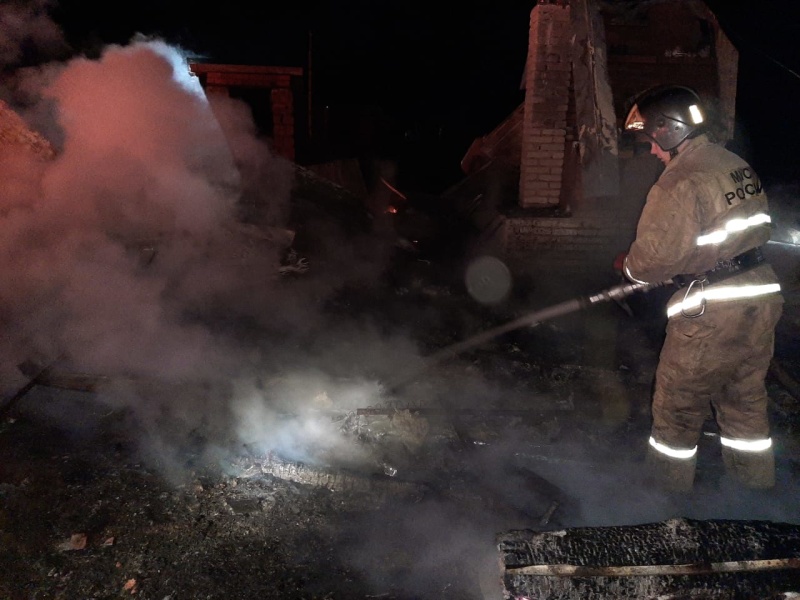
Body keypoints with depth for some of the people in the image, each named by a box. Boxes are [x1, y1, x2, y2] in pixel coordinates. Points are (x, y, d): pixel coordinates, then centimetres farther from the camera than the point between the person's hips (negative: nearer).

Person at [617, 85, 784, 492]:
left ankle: (668, 484, 23)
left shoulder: (679, 182, -18)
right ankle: (755, 479, 36)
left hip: (711, 313, -8)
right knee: (746, 398, 22)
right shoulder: (739, 166, 8)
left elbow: (654, 258, -18)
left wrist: (627, 264, 3)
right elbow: (759, 230, 15)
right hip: (761, 298, 8)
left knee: (678, 403, 9)